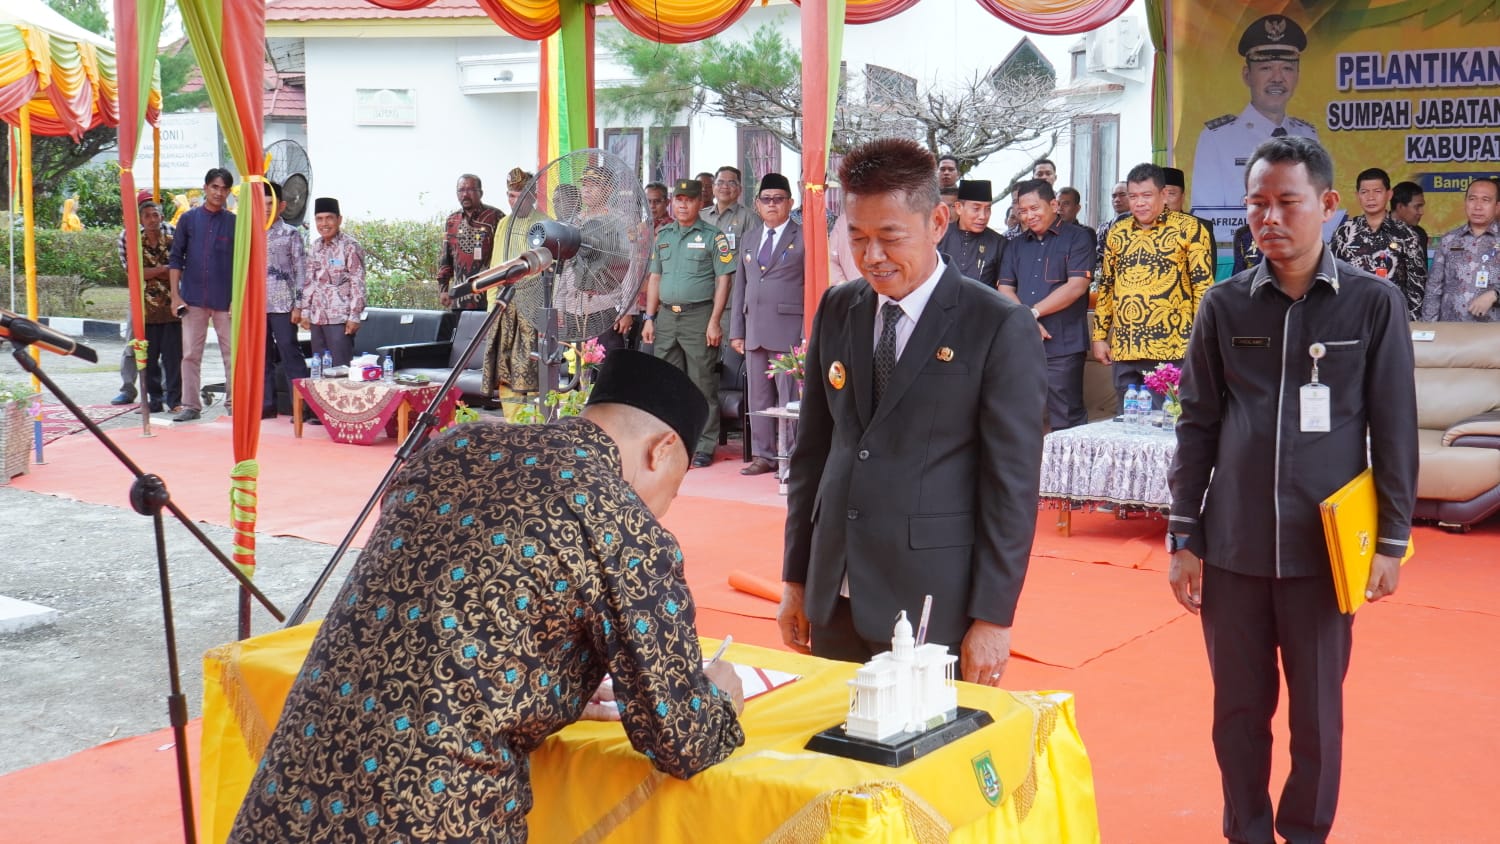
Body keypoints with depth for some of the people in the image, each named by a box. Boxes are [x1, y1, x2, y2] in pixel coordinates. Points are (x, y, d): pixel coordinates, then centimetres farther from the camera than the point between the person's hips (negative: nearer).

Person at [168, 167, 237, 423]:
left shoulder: (234, 222, 3)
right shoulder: (189, 219, 5)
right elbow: (176, 258, 6)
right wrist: (175, 295, -1)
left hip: (226, 300, -1)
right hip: (193, 299, 1)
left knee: (232, 354, 2)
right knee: (191, 355, 4)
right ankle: (191, 405, 11)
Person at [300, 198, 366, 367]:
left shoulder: (350, 247, -7)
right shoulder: (315, 247, 13)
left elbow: (357, 283, -9)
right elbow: (310, 281, 18)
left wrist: (354, 316, -13)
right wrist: (305, 312, 13)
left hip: (340, 317, -7)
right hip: (317, 317, 7)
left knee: (340, 367, -6)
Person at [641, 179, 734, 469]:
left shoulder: (713, 237, -1)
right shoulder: (662, 236, 15)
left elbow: (723, 281, -5)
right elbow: (654, 278, 18)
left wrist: (714, 322, -12)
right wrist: (649, 318, 10)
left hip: (699, 315, -5)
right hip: (666, 316, 5)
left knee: (702, 384, -4)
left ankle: (704, 447, 2)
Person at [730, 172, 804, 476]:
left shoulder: (803, 237, -1)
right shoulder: (749, 239, 18)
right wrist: (736, 331, 13)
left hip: (789, 330, -6)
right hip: (755, 330, 6)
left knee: (789, 398, -3)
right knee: (758, 397, 10)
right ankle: (763, 455, 18)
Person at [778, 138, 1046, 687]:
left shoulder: (1000, 328, -9)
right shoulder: (836, 310, 7)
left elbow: (1012, 482, -9)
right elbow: (812, 447, 11)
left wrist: (993, 618, -10)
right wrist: (796, 577, 11)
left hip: (932, 606, -5)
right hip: (835, 600, 5)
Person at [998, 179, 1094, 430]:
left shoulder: (1077, 238, 1)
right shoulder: (1017, 245, 18)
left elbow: (1076, 286, -9)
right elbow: (1005, 289, 10)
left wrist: (1034, 313, -9)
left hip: (1062, 346, -5)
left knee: (1066, 420, -4)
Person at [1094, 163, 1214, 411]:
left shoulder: (1189, 229, -2)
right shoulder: (1117, 233, 13)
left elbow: (1203, 286, -5)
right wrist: (1099, 336, 13)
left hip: (1171, 350, -5)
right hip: (1124, 351, 5)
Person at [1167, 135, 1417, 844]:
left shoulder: (1373, 303, -2)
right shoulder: (1226, 305, 2)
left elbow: (1394, 429, 1)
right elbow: (1198, 427, 5)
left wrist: (1393, 539, -1)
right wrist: (1184, 537, 3)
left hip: (1323, 547, -1)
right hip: (1232, 547, 2)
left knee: (1317, 713, 9)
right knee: (1239, 710, 10)